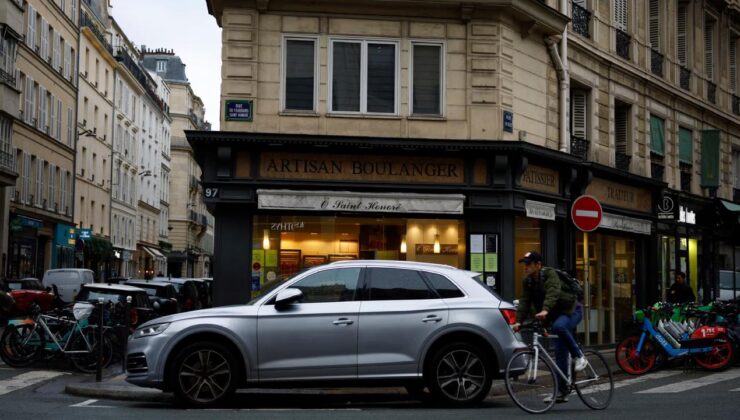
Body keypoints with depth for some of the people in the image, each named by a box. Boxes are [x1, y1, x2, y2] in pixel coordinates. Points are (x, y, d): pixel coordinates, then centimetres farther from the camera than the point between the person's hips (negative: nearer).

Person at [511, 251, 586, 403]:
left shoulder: (550, 274, -18)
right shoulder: (528, 282, 2)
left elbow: (552, 293, -36)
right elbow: (524, 302, -5)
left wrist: (545, 310, -52)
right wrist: (518, 321, -19)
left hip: (571, 310, -7)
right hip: (556, 315, 7)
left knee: (559, 326, -38)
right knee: (560, 353, 2)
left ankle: (579, 356, -20)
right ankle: (562, 392, 5)